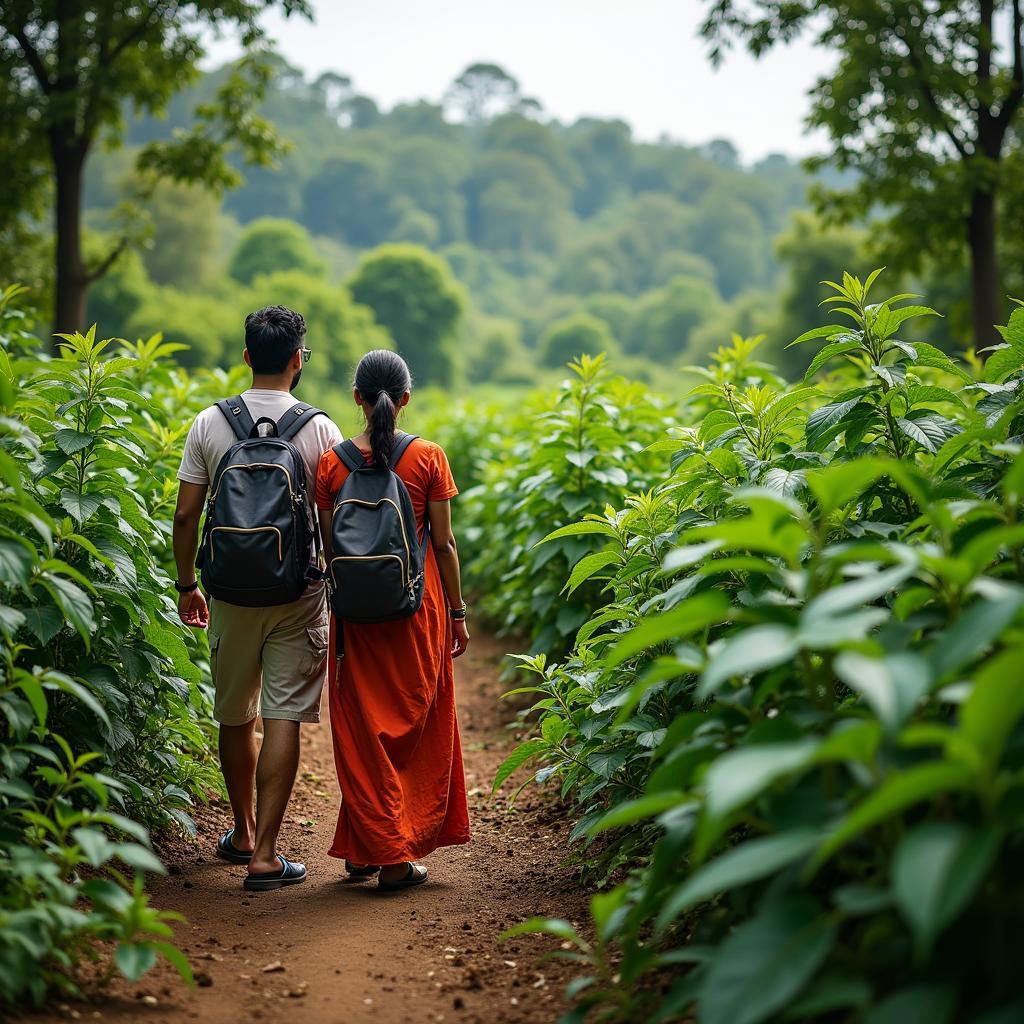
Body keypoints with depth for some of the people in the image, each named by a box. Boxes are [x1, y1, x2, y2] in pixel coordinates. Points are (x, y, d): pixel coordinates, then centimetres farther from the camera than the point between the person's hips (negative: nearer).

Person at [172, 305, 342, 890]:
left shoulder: (210, 424, 0)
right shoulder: (320, 430, -6)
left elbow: (186, 516, 0)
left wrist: (187, 585, 12)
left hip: (232, 593, 2)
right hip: (298, 594, -2)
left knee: (235, 716, 16)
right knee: (283, 718, -1)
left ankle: (243, 834, 32)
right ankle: (265, 854, -4)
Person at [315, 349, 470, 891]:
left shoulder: (331, 463, -3)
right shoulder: (428, 457, -6)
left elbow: (328, 547, 1)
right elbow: (444, 543, -3)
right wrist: (457, 613, 6)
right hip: (419, 607, -1)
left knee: (364, 729, 10)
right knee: (415, 726, 9)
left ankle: (370, 850, 11)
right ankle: (400, 856, 11)